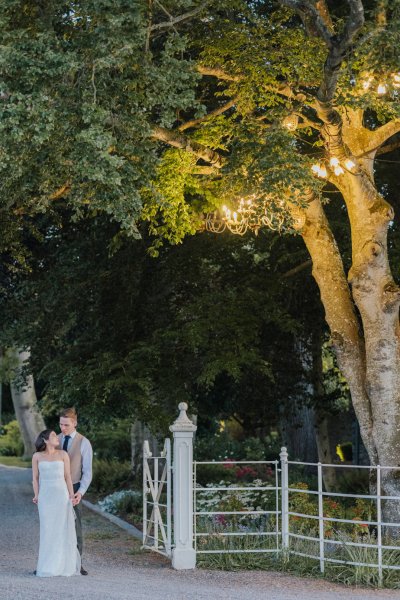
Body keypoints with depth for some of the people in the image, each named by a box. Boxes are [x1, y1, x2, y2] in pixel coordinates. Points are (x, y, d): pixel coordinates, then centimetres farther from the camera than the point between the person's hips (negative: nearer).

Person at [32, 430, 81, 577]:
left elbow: (68, 476, 3)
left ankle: (65, 564, 8)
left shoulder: (63, 454, 3)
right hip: (45, 496, 0)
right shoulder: (37, 456, 4)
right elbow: (35, 478, 5)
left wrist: (72, 496, -6)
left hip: (61, 494, 0)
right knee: (48, 531, -1)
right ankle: (48, 566, 5)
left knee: (64, 529, -1)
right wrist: (37, 496, -8)